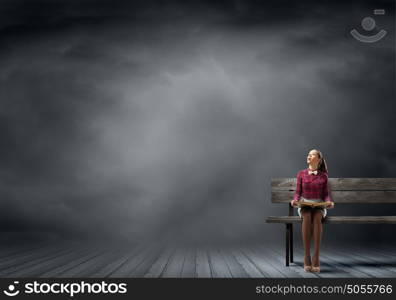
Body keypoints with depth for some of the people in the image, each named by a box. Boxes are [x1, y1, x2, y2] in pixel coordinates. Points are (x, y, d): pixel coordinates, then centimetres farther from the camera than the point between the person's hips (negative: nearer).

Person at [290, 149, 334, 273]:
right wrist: (295, 200, -16)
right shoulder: (301, 174, 7)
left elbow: (326, 194, 4)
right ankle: (306, 258, -36)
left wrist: (329, 202, -18)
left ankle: (316, 258, -39)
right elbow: (298, 192, 5)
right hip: (304, 205, 0)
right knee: (307, 217, -37)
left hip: (319, 205, 0)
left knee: (317, 217, -37)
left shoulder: (323, 176, 7)